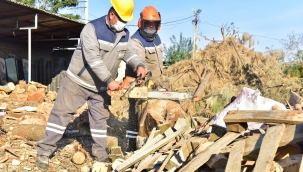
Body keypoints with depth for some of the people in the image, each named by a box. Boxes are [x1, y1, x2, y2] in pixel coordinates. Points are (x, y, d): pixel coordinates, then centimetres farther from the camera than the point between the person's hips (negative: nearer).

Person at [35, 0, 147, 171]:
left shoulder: (124, 34, 0)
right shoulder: (92, 29, -22)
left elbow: (130, 52, 2)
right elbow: (93, 58, -30)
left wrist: (139, 65, -21)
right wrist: (110, 80, -33)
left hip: (100, 86, 5)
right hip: (78, 81, -5)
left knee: (100, 118, 10)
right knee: (61, 113, 3)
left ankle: (101, 156, 20)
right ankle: (45, 150, 14)